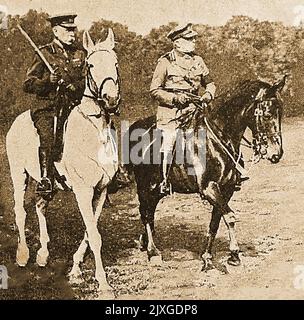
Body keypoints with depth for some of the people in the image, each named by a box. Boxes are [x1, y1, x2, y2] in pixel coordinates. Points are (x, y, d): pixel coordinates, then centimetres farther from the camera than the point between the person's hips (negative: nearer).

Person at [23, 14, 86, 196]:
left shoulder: (81, 54, 15)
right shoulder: (44, 54, 5)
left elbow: (88, 81, 11)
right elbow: (28, 85, 3)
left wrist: (74, 86, -11)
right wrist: (48, 81, -16)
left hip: (73, 106, 4)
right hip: (47, 107, -4)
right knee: (47, 135, -27)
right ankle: (46, 178, -27)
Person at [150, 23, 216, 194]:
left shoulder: (198, 60, 13)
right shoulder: (165, 62, -1)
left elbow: (210, 82, 21)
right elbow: (155, 90, -3)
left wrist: (208, 94, -1)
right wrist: (175, 98, -15)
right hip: (171, 112, -4)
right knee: (169, 144, -13)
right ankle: (165, 181, 3)